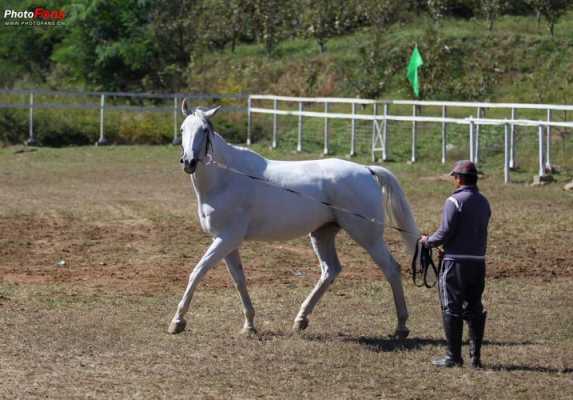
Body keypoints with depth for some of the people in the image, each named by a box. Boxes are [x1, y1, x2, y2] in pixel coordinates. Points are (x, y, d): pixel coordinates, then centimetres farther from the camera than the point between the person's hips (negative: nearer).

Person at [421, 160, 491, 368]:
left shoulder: (455, 201, -14)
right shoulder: (484, 202, 10)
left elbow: (445, 232, -17)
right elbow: (479, 231, 13)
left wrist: (428, 241, 3)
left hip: (456, 262, -7)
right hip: (478, 262, 7)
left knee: (452, 309, 2)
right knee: (474, 309, 12)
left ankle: (453, 356, 4)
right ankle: (475, 356, 14)